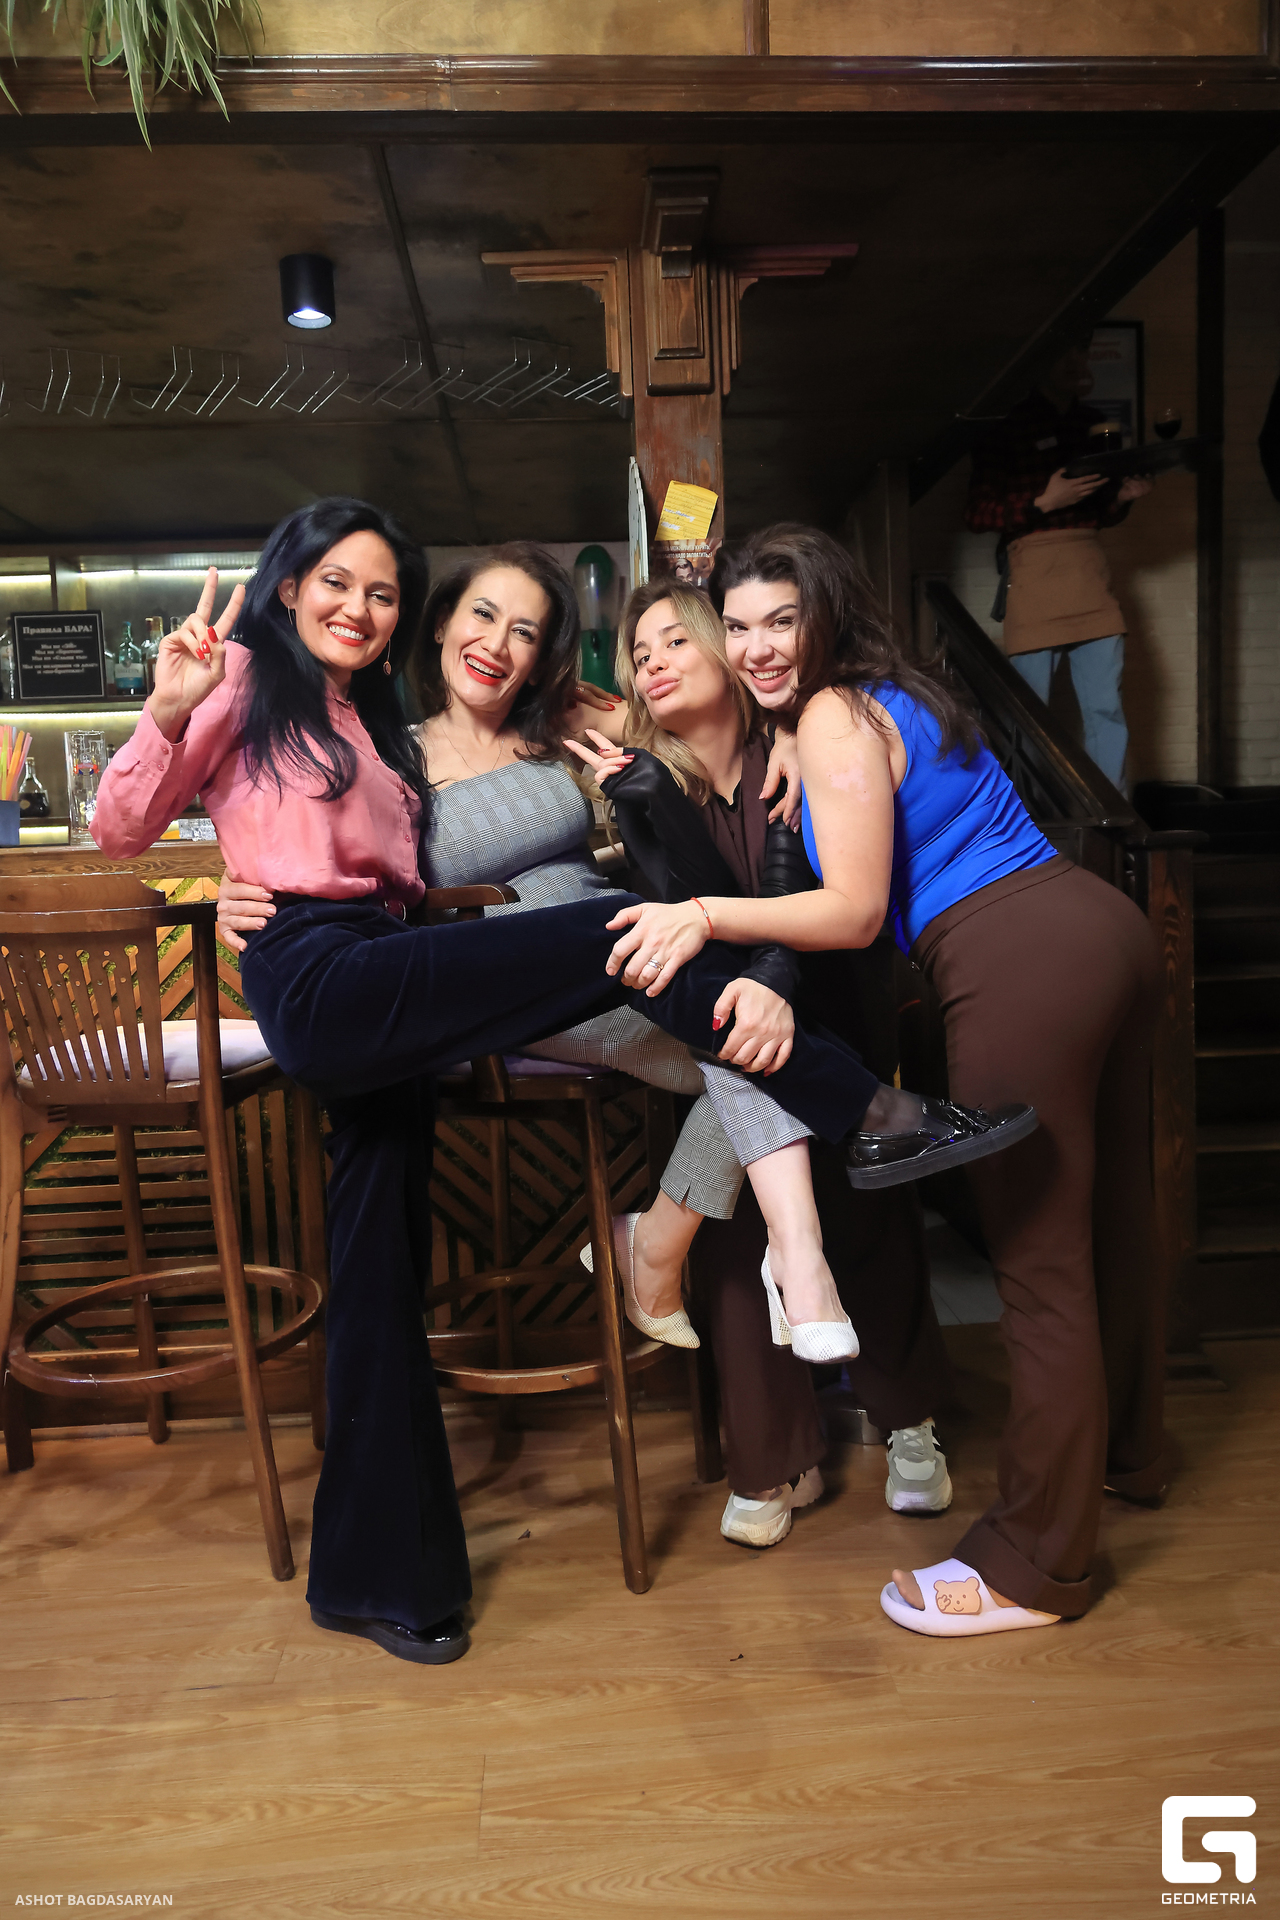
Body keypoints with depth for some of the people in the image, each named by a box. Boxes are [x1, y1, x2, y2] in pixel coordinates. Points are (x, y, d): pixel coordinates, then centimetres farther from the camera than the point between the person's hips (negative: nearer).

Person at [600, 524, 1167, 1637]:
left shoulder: (835, 717, -6)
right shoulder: (891, 694, 22)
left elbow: (854, 910, -13)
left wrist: (707, 915, -21)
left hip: (1023, 968, -10)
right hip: (1103, 926, 10)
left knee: (1039, 1263, -3)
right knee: (1106, 1217, 23)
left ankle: (1035, 1568, 11)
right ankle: (1127, 1452, 44)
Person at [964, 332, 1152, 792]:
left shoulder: (1093, 424, 16)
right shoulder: (1007, 427, -3)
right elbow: (975, 514, -8)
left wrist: (1123, 496, 3)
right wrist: (1043, 502, -18)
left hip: (1091, 581, 5)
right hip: (1031, 579, -5)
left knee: (1107, 711, 1)